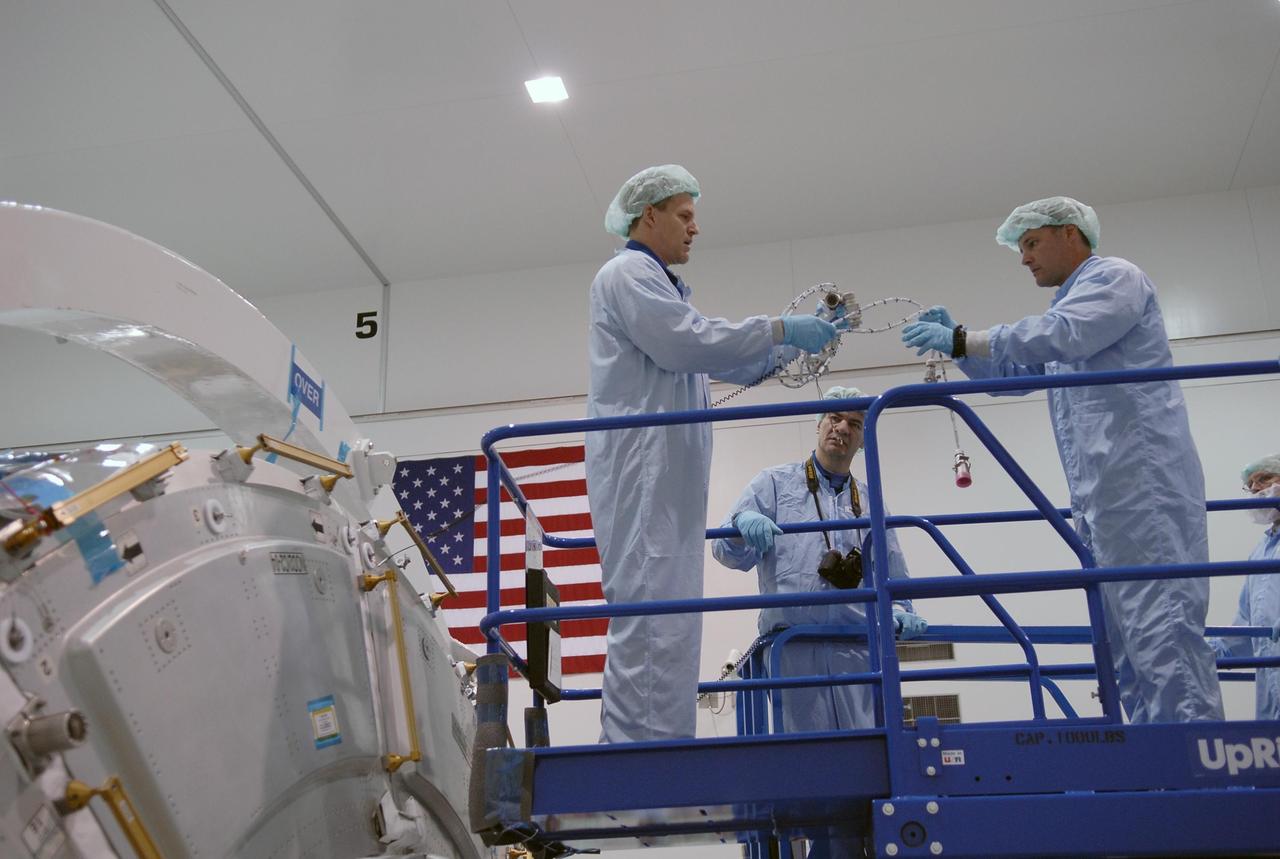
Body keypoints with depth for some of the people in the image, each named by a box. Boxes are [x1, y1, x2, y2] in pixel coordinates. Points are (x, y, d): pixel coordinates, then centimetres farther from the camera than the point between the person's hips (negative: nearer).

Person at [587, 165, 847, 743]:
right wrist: (779, 330, -8)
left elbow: (732, 365, 30)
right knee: (652, 618, -17)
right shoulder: (628, 273, 1)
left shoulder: (656, 285, 31)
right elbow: (686, 343, -14)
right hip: (641, 467, -10)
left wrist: (799, 342, 18)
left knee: (665, 624, 4)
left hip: (666, 473, 10)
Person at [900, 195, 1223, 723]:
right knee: (1126, 632, 4)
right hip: (1106, 491, 9)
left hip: (1140, 477, -9)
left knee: (1158, 622, -16)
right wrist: (955, 343, 16)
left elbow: (1060, 336, -16)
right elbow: (1008, 373, 33)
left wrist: (962, 340, -12)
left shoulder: (1114, 276, 2)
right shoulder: (1070, 303, 30)